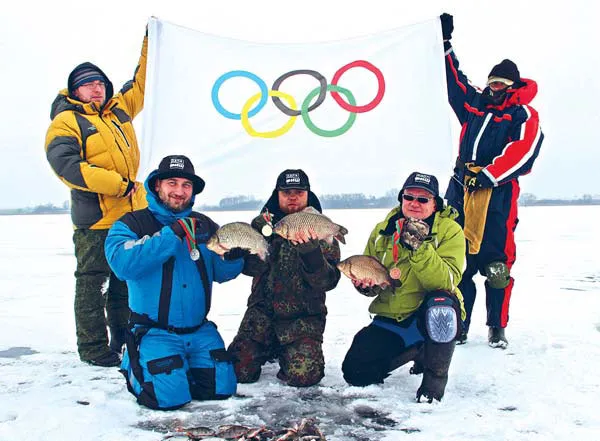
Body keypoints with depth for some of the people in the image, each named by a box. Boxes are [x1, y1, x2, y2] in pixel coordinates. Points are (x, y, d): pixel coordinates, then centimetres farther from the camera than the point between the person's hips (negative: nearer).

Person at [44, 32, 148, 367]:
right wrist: (116, 184, -21)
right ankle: (94, 350, 11)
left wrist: (150, 42, 24)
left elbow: (142, 83, 27)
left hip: (132, 215, 7)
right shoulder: (66, 121, -4)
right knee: (92, 284, 1)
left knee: (126, 283, 14)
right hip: (95, 220, -6)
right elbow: (64, 163, -18)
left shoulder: (119, 110, 15)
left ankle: (124, 342, 26)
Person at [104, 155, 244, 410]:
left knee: (222, 387, -6)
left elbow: (223, 273, 6)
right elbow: (122, 264, -25)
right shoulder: (132, 224, -6)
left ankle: (183, 363, 23)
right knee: (170, 396, -19)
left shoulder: (204, 225, 8)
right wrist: (174, 233, -29)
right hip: (156, 331, -4)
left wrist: (234, 253, -18)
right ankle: (134, 366, 13)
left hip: (200, 330, 4)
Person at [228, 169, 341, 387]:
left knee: (303, 375, -21)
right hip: (262, 310, 2)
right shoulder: (264, 224, 6)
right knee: (239, 371, -11)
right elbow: (250, 267, -6)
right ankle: (269, 351, 22)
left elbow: (328, 281, -11)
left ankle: (285, 352, 15)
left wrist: (310, 250, -27)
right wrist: (261, 234, -21)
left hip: (303, 317, -2)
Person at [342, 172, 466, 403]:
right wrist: (365, 284, -12)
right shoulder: (382, 230, 3)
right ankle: (415, 350, 18)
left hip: (431, 316, -4)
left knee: (441, 302, -39)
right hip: (390, 319, 4)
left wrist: (419, 247, -35)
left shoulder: (450, 231, -11)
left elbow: (445, 282, -25)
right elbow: (367, 271, 11)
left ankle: (435, 375, -12)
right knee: (355, 372, -9)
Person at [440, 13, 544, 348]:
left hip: (498, 194, -5)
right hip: (461, 191, 5)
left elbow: (522, 153, -12)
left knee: (497, 265, -5)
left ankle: (497, 328, 8)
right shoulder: (475, 104, 19)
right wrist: (445, 42, 27)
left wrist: (487, 175, -20)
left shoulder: (524, 116, 3)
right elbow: (453, 80, 29)